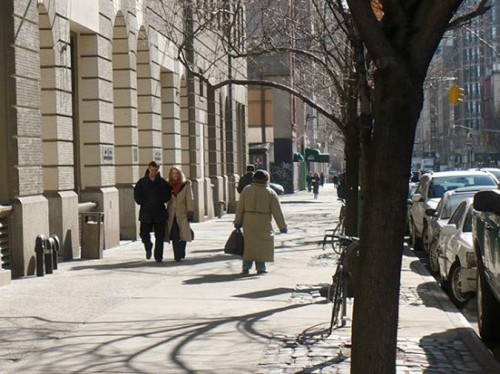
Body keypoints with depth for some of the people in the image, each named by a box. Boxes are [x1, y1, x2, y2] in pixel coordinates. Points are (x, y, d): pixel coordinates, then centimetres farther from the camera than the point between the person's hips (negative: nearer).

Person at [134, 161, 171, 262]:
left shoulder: (163, 182, 4)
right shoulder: (142, 182, 5)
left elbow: (168, 194, 7)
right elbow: (137, 195, 5)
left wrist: (161, 201, -4)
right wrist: (143, 203, -5)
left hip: (159, 212, 0)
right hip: (146, 213, 0)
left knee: (159, 235, 0)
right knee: (144, 233, -4)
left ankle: (158, 256, 7)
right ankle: (148, 248, 24)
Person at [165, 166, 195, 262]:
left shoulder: (186, 185, 3)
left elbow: (189, 199, -1)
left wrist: (190, 212, -9)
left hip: (182, 214, -1)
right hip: (172, 214, 1)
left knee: (183, 235, -3)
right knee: (174, 236, -7)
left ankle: (181, 255, 11)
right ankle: (177, 256, -4)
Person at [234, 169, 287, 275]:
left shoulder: (246, 190, 4)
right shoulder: (270, 193, -4)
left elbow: (240, 208, 7)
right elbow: (277, 211, -3)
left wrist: (238, 222, 16)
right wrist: (282, 226, 2)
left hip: (248, 222, 3)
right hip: (263, 222, -3)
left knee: (249, 243, 11)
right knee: (262, 244, 6)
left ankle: (246, 267, 8)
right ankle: (260, 267, 5)